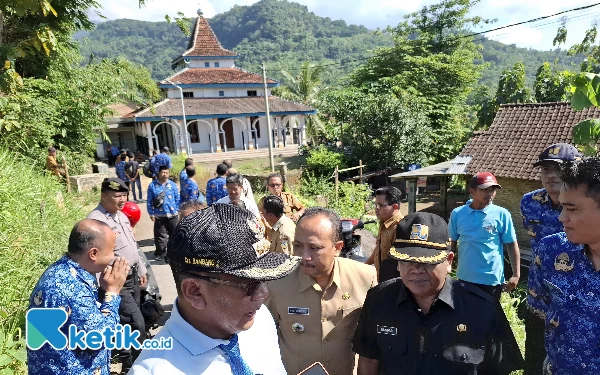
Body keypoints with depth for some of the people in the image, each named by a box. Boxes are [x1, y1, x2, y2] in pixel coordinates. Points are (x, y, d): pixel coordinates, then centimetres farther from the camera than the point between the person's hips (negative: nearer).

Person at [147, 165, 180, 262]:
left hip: (172, 214, 1)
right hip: (159, 215, -1)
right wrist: (151, 213, -4)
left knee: (173, 234, 12)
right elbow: (149, 201, -2)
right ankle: (160, 252, 22)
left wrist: (177, 210, -1)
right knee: (160, 235, 8)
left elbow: (177, 199, 3)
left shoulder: (173, 185, -1)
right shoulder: (152, 185, -4)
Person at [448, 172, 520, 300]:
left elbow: (512, 245, -3)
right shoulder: (457, 214, -3)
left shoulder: (501, 214, -9)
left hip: (491, 279, -2)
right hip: (464, 277, 3)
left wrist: (516, 275, -6)